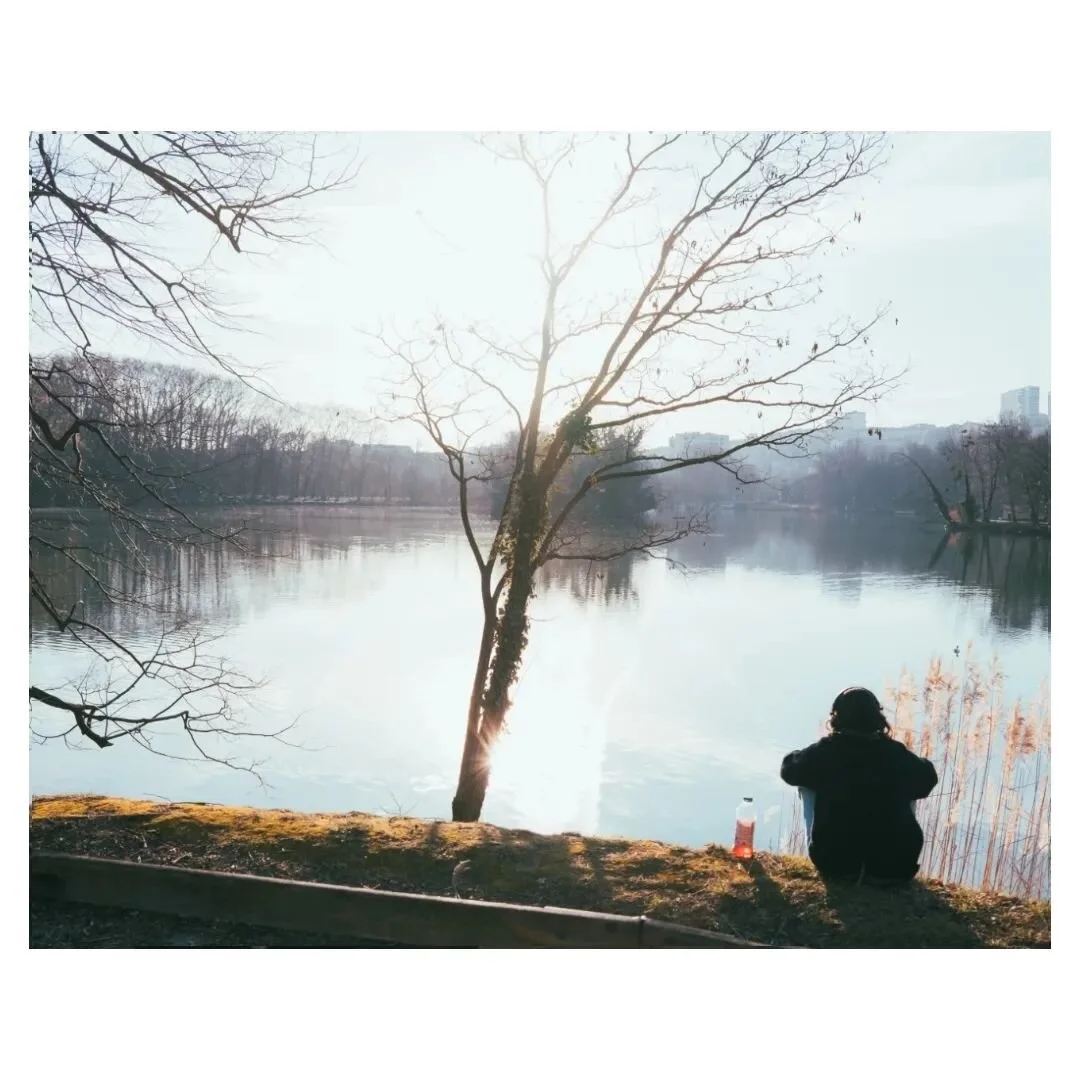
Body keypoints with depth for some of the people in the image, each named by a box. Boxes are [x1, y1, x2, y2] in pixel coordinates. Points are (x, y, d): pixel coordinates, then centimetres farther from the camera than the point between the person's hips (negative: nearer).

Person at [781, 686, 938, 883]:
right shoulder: (896, 754, -4)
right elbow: (928, 776, 16)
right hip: (895, 867, 2)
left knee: (808, 786, 17)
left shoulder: (825, 751, -8)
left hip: (835, 863, -1)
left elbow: (789, 768, 8)